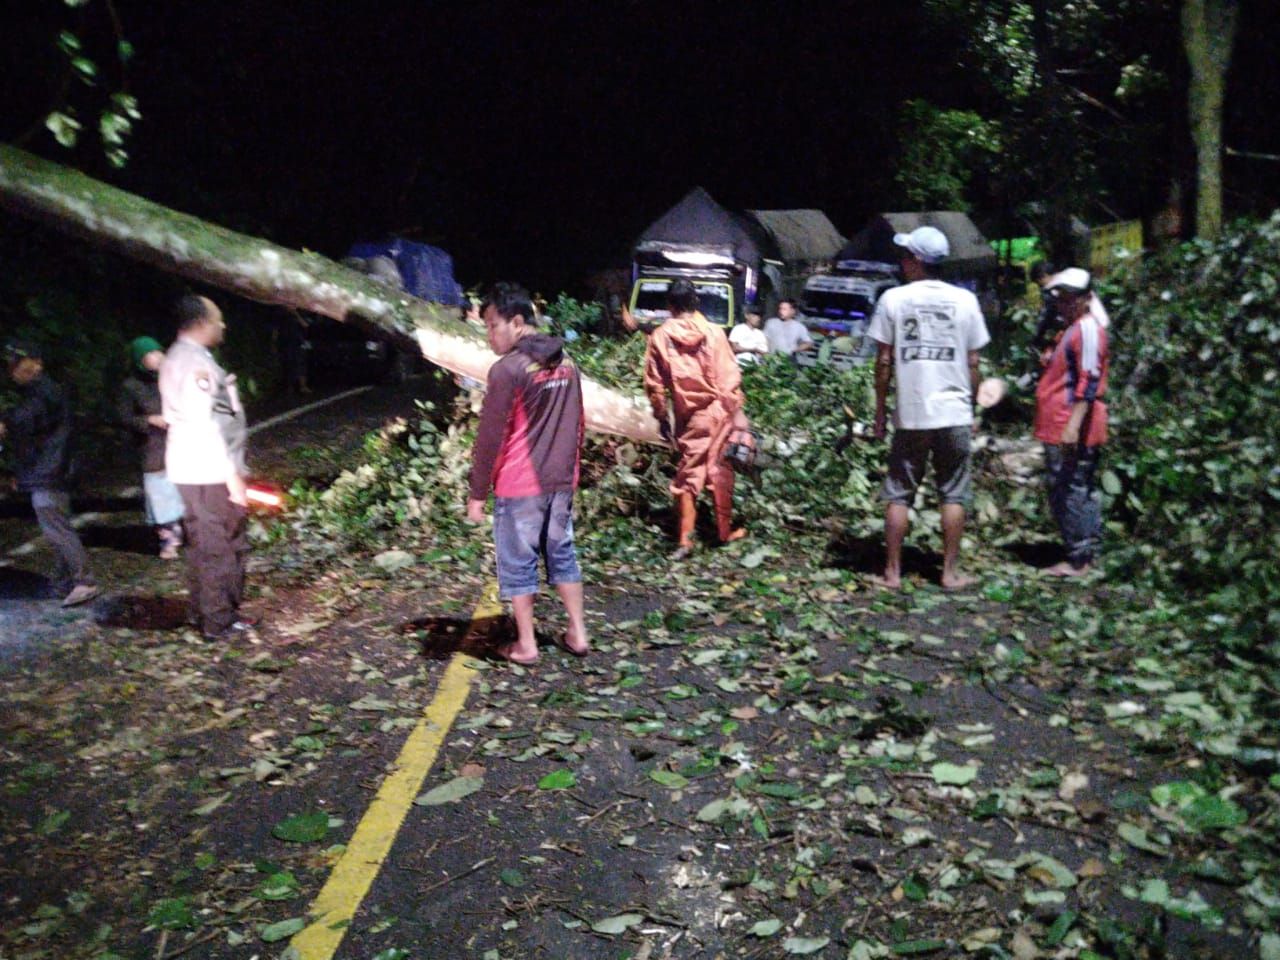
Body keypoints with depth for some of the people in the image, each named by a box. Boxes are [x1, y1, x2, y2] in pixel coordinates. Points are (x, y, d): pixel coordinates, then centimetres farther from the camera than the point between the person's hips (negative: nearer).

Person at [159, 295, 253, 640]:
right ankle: (220, 621, 5)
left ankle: (203, 612, 27)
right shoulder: (196, 362, -17)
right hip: (210, 471, -10)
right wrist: (233, 474, -20)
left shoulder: (176, 358, 15)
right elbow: (206, 424, -22)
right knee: (224, 547, -2)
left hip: (189, 469, 10)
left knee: (201, 544, 17)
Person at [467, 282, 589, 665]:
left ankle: (526, 645, 14)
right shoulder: (566, 364, 8)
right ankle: (578, 634, 22)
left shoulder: (507, 369, -15)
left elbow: (490, 437, -14)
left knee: (518, 563, 5)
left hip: (519, 485, -7)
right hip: (561, 481, 7)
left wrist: (477, 493, -8)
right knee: (562, 554, 17)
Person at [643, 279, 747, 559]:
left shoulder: (660, 337, -3)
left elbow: (654, 384, 0)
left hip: (688, 416, 0)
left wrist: (661, 418, 10)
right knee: (719, 470, 11)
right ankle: (725, 531, 22)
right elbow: (730, 377, -3)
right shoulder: (713, 333, -3)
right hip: (716, 410, 0)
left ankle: (685, 539, 3)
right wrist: (736, 412, 4)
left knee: (689, 473, 7)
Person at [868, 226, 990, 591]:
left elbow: (884, 362, -3)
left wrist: (880, 412, 5)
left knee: (898, 495, 7)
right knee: (953, 495, 10)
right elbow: (973, 363, 3)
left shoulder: (893, 299, -4)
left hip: (910, 415, -1)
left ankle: (892, 572, 10)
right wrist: (969, 405, 15)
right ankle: (951, 571, 14)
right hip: (955, 413, 1)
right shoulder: (965, 300, 1)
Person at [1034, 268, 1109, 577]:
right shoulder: (1070, 328, 20)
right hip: (1059, 427, 10)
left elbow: (1089, 381, -19)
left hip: (1073, 429, -10)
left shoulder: (1087, 329, -12)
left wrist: (1074, 424, -24)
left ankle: (1079, 559, 0)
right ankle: (1082, 552, 22)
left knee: (1072, 490, -6)